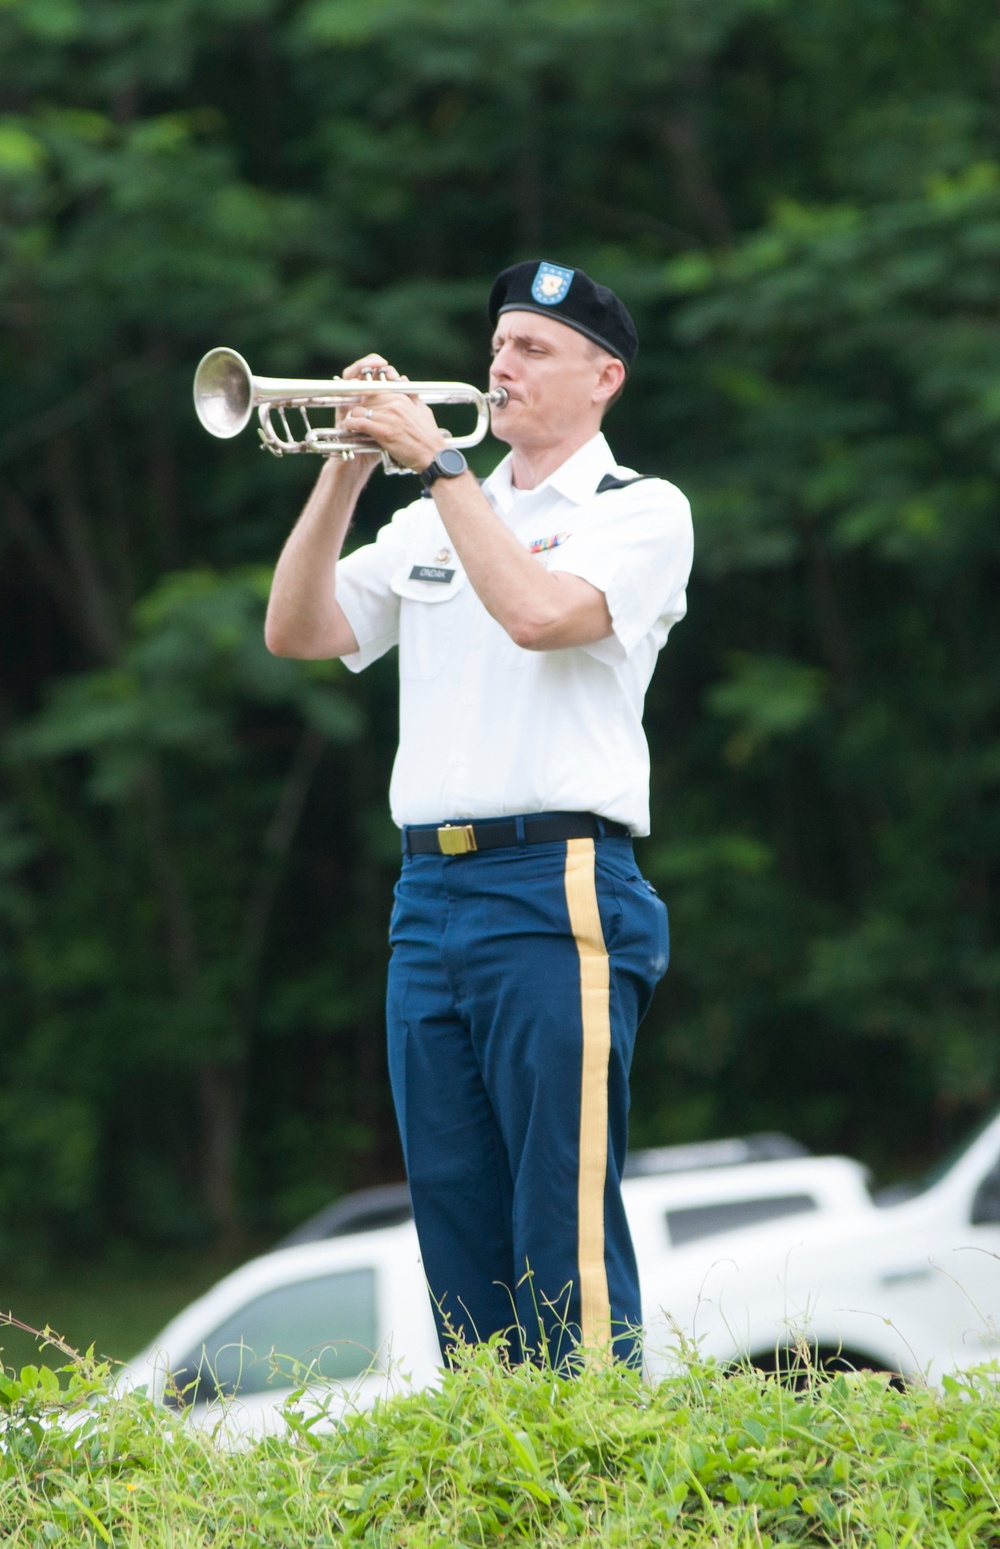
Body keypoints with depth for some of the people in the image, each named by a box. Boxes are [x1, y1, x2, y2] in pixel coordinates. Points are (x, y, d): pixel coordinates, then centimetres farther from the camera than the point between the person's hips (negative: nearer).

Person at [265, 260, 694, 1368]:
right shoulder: (433, 525, 21)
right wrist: (346, 469, 1)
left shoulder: (641, 512, 3)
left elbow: (539, 612, -16)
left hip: (557, 892, -6)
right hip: (427, 895, 6)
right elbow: (298, 631, 11)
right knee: (456, 1219, 6)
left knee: (565, 1226, -10)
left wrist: (436, 462, -11)